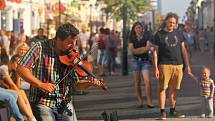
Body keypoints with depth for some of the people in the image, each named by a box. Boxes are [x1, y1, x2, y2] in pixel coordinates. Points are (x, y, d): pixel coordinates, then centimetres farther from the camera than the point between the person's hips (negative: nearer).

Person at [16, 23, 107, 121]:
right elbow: (21, 68, -15)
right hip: (43, 102, -4)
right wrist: (40, 84, -23)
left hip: (64, 104, 4)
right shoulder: (41, 48, -9)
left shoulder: (72, 55, 3)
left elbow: (76, 83, 8)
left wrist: (89, 83, -13)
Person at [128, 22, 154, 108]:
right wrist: (143, 48, -10)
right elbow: (131, 50, -5)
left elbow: (148, 48, -10)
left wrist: (137, 50, -9)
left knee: (147, 81, -13)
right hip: (135, 61, 2)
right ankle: (140, 101, 12)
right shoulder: (132, 38, 7)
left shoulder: (146, 36, 2)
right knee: (137, 82, 3)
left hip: (145, 60, -2)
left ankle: (149, 102, -13)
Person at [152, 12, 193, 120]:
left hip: (178, 65, 3)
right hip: (164, 65, -3)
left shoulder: (178, 34, 13)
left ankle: (172, 110, 16)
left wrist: (187, 65, 11)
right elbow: (155, 52, 1)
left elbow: (183, 50, 16)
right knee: (162, 88, -6)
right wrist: (155, 68, -7)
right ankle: (162, 111, -2)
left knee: (173, 89, 7)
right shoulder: (159, 34, 2)